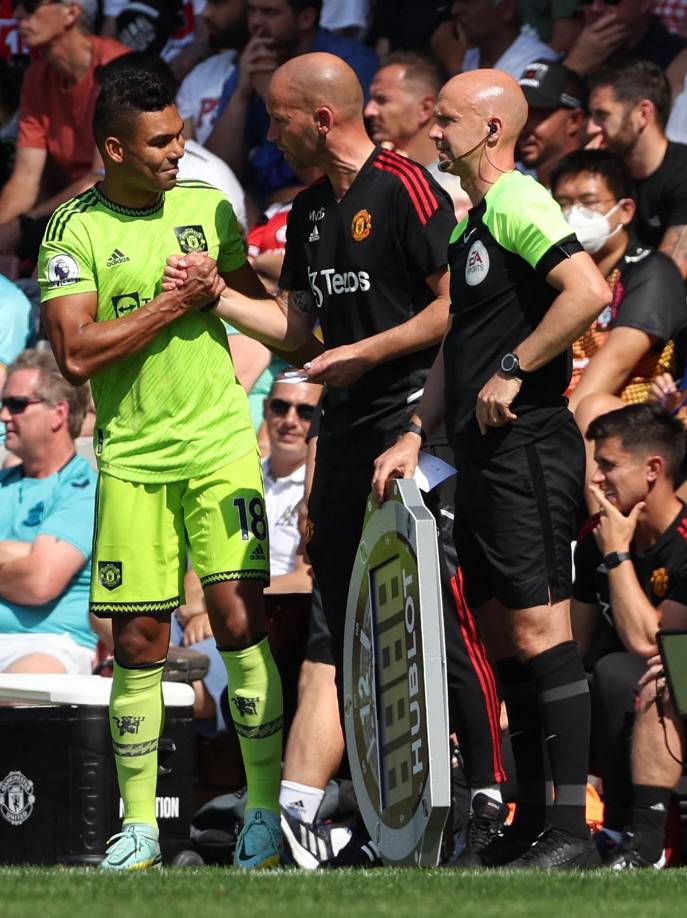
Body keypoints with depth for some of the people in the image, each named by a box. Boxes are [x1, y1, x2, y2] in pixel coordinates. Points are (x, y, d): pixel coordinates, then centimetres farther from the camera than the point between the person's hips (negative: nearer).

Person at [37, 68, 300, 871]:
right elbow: (75, 352, -15)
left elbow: (258, 305, 24)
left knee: (238, 616, -8)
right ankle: (138, 825, 11)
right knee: (137, 640, 1)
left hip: (220, 444, 1)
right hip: (131, 458, -1)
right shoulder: (75, 228, -4)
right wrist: (177, 302, -13)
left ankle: (266, 806, -1)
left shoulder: (208, 207, 7)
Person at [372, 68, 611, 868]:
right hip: (483, 456, 10)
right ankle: (530, 819, 15)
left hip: (526, 446, -10)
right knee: (500, 631, 11)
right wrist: (415, 434, 18)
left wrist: (513, 370, -18)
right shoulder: (471, 220, 20)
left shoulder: (518, 203, -11)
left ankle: (571, 829, -13)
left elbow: (589, 292, -25)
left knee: (537, 628, -12)